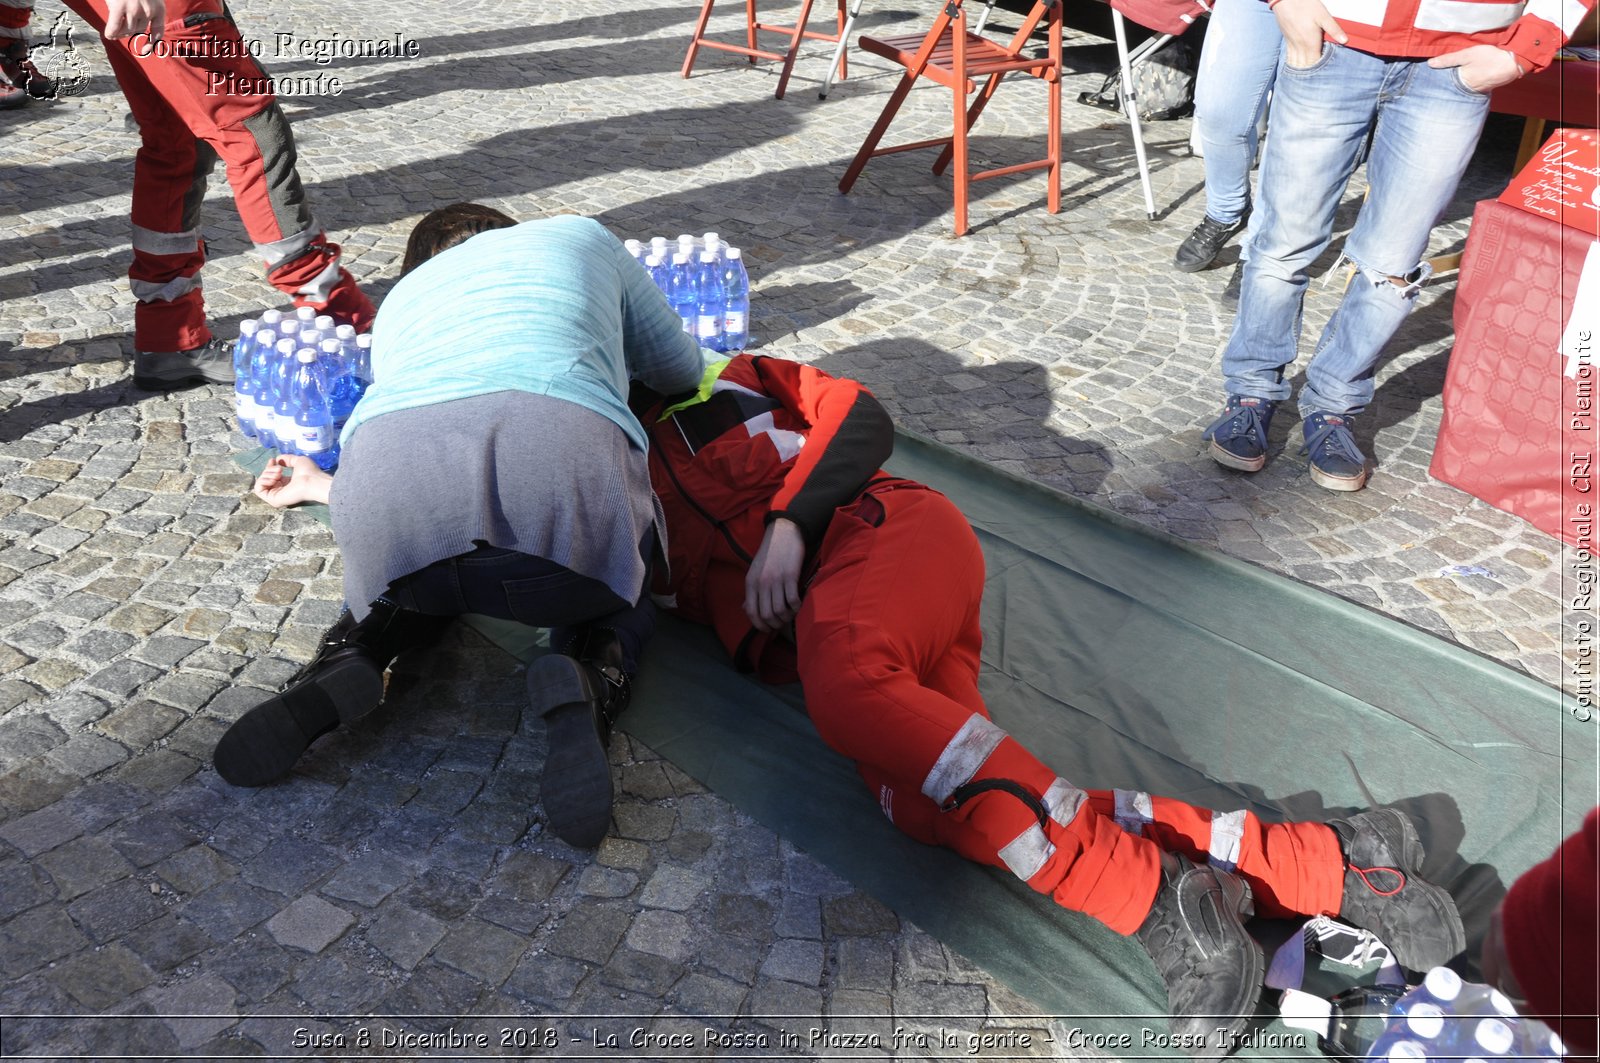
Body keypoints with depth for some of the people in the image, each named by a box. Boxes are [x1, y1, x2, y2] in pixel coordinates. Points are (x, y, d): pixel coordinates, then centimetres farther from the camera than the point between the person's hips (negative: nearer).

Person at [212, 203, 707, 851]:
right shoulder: (579, 234, 39)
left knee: (418, 584, 38)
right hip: (566, 433, -2)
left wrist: (325, 487, 62)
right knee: (614, 600, 31)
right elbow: (680, 371, 47)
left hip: (387, 448, 3)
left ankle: (347, 662, 5)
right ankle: (590, 685, -4)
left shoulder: (398, 304, 42)